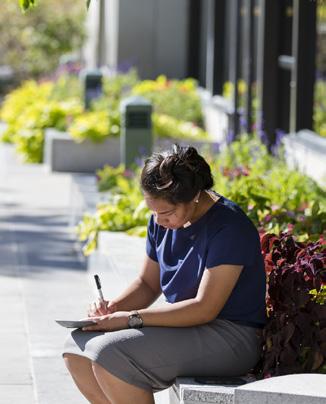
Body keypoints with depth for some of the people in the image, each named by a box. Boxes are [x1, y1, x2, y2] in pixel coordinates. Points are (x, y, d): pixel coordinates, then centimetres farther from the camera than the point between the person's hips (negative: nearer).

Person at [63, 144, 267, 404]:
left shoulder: (229, 227, -20)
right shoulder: (162, 221, 6)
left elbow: (205, 308, -23)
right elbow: (147, 283, 16)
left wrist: (132, 318, -23)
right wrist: (114, 307, -6)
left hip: (230, 338, -9)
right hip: (184, 325, 9)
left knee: (109, 353, -26)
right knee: (77, 348, -5)